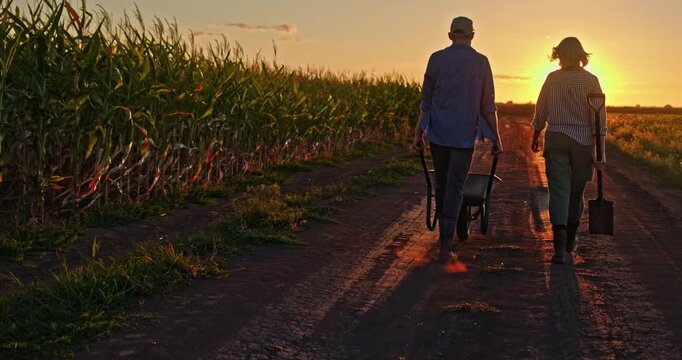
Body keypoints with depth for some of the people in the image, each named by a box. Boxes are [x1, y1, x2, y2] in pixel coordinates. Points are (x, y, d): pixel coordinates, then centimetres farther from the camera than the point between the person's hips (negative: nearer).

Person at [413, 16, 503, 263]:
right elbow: (488, 106, 0)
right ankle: (445, 245, -10)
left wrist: (418, 133, 9)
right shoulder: (481, 62, -1)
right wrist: (496, 137, 8)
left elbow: (426, 100, 3)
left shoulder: (436, 58, 1)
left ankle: (446, 233, 30)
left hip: (438, 133, 2)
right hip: (465, 136, -2)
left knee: (442, 183, 18)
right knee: (454, 188, -2)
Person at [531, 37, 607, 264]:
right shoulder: (591, 81, -3)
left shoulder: (552, 78, 1)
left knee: (558, 190, -4)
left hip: (555, 138, 0)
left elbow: (540, 111, 7)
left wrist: (535, 137, 23)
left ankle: (560, 247, -18)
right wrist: (601, 151, -7)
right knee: (577, 190, 16)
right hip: (583, 140, 0)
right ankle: (570, 241, 30)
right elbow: (599, 117, -8)